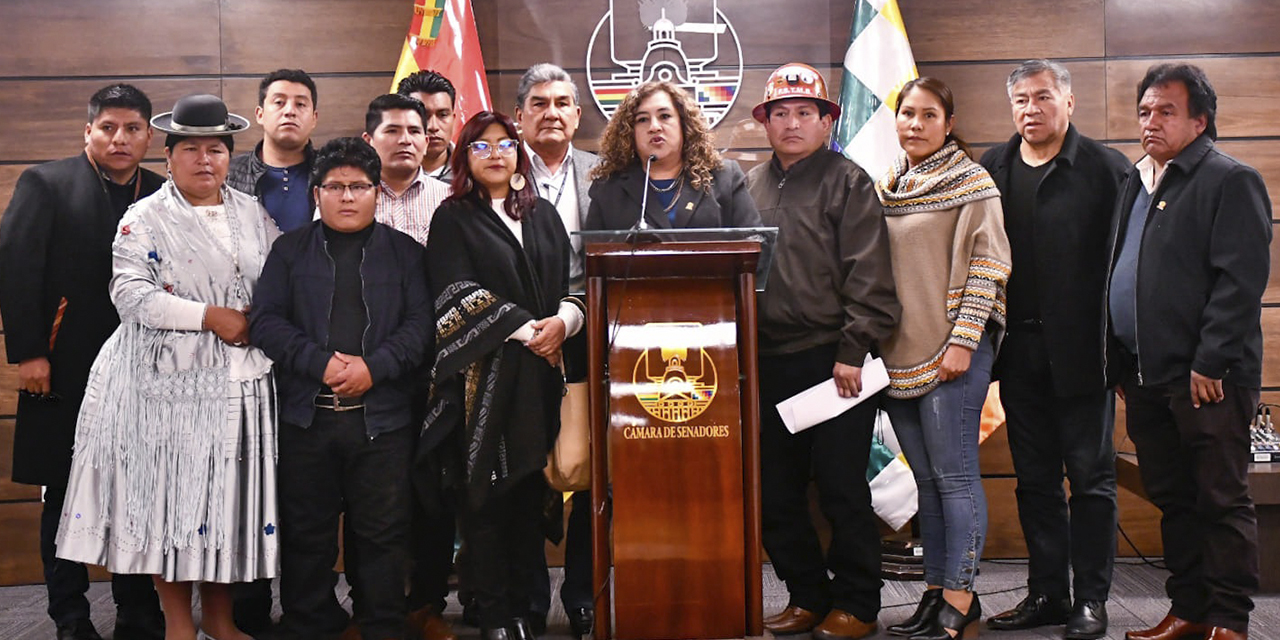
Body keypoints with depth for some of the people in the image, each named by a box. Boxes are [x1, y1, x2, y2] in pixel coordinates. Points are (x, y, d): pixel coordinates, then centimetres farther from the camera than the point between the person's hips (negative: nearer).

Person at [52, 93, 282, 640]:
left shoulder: (255, 214, 11)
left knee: (230, 493, 8)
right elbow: (132, 296, -12)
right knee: (169, 493, 2)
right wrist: (209, 316, -17)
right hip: (169, 382, -3)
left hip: (241, 383, 3)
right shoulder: (144, 220, -1)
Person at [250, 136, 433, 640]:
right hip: (306, 414, 1)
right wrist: (320, 362, -13)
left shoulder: (404, 252, 10)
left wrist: (374, 367, -14)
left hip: (382, 415, 0)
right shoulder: (290, 250, 10)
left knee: (381, 534, 5)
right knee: (307, 534, 9)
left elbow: (420, 324, 1)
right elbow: (267, 320, 1)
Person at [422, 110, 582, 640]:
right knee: (485, 491, -2)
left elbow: (573, 285, 14)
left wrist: (562, 322, -7)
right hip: (484, 372, -3)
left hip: (540, 371, 4)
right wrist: (524, 329, -11)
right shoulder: (454, 219, 5)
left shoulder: (543, 215, 17)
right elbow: (460, 295, -6)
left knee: (529, 490, 4)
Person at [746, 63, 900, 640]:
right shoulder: (750, 186, 13)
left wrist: (853, 352, -14)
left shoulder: (848, 182, -2)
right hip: (767, 361, 6)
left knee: (843, 489, 2)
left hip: (832, 360, -5)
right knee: (775, 490, 11)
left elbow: (869, 277, -8)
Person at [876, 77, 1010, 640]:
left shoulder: (972, 182, -2)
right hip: (899, 354, 6)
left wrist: (963, 340, -15)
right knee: (925, 479, 10)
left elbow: (987, 266, -8)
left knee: (954, 476, -5)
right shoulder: (884, 188, 15)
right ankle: (936, 589, 18)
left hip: (952, 351, -6)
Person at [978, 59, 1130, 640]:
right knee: (1035, 478, 12)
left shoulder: (1106, 169, -3)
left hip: (1081, 350, -4)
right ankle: (1046, 593, 23)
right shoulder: (991, 169, 8)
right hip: (1018, 351, 4)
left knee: (1091, 476, 6)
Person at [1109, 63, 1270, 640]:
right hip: (1144, 376, 7)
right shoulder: (1136, 183, 17)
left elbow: (1240, 281, -14)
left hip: (1207, 378, -7)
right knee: (1173, 500, 13)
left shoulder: (1231, 181, -6)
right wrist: (1121, 363, 13)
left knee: (1222, 501, 1)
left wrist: (1209, 363, -18)